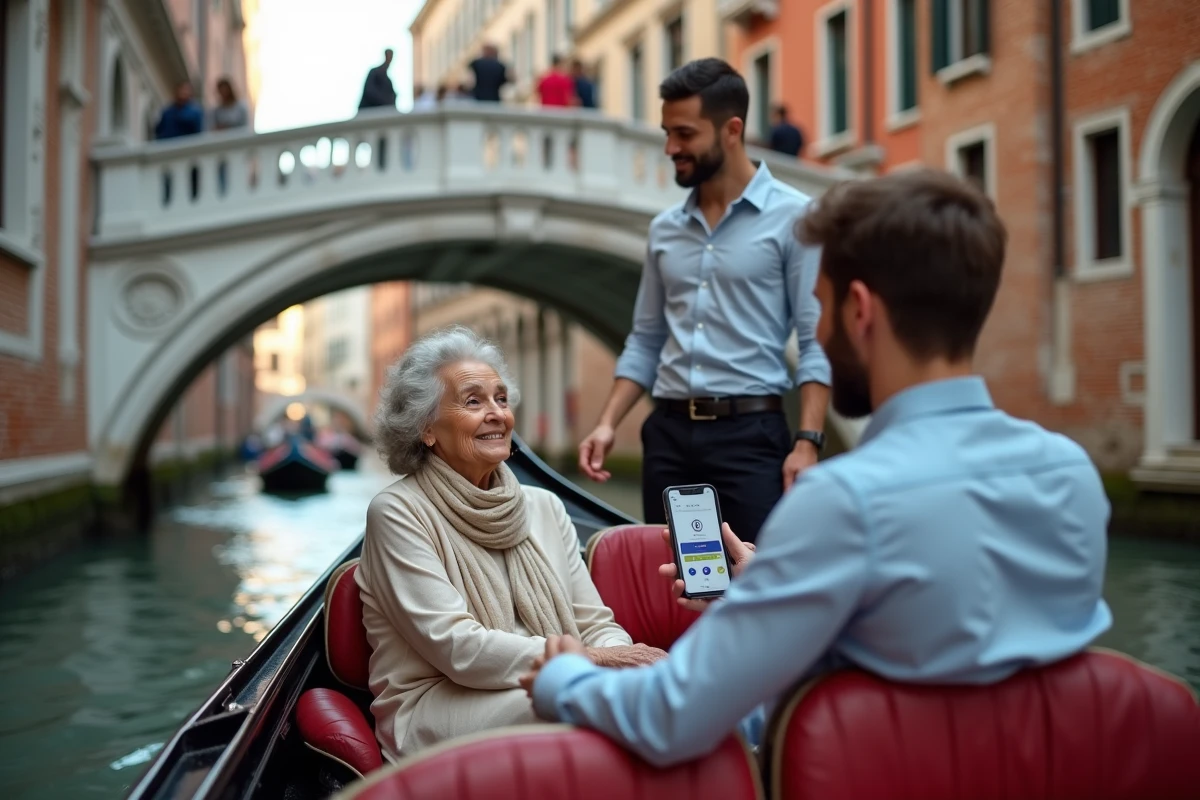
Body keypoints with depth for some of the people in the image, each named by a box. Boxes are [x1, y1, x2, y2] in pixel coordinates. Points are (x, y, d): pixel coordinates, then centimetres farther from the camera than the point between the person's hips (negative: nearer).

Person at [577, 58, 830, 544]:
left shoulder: (792, 217, -3)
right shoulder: (664, 229, 13)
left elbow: (816, 342, -7)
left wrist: (807, 442, -16)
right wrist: (608, 424, 4)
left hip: (751, 432, -5)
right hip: (668, 433, 5)